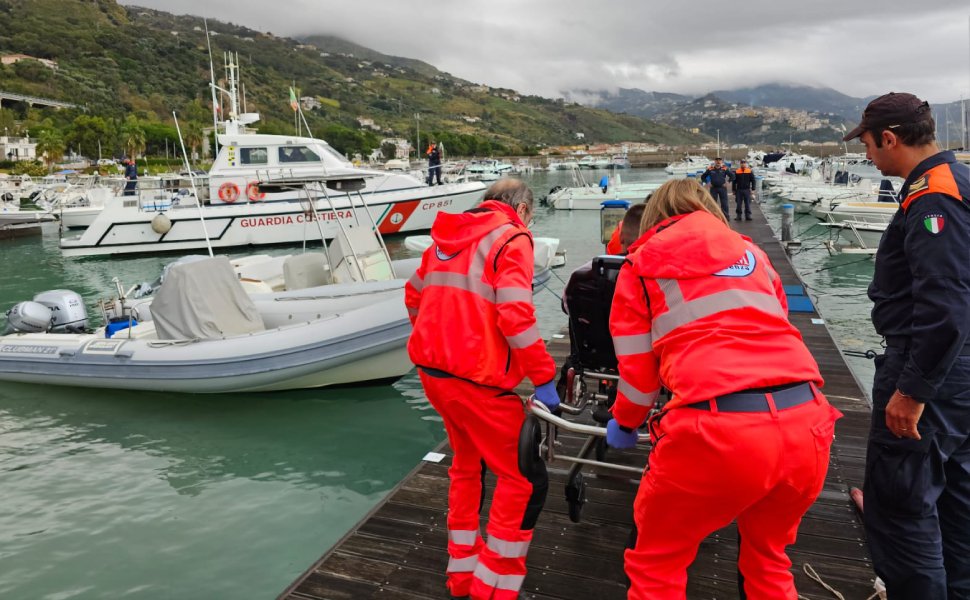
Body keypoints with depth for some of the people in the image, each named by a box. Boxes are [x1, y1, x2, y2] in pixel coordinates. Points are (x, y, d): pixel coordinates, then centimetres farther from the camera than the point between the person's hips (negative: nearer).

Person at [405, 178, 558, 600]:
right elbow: (516, 316, -19)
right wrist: (545, 378, -13)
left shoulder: (447, 240, 14)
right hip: (477, 378, -8)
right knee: (525, 479, 5)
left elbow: (414, 297, 21)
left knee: (466, 464, 25)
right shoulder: (511, 238, -8)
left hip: (432, 369, 8)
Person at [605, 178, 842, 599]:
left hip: (717, 430, -5)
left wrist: (624, 424, 31)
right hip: (805, 424, 5)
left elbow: (637, 368, 11)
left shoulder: (643, 262, 15)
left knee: (655, 563, 19)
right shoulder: (752, 252, 25)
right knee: (767, 556, 31)